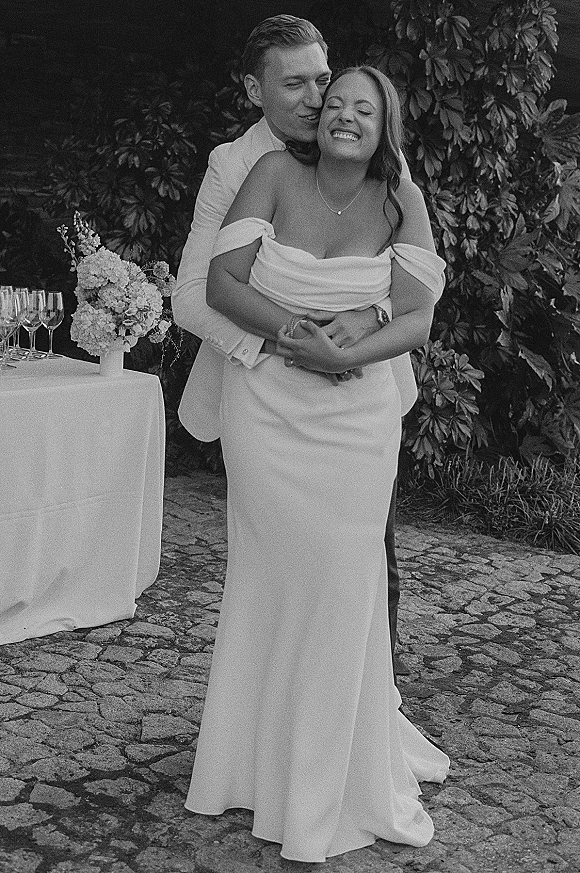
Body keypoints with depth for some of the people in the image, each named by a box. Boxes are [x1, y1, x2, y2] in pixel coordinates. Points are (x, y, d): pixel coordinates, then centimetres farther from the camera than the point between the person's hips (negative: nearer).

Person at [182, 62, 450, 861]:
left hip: (356, 416, 0)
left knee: (344, 584, 3)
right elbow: (221, 282, -7)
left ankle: (342, 772, 23)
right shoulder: (277, 173, -3)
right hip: (264, 407, 0)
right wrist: (287, 327, -23)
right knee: (272, 581, 6)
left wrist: (346, 355, -25)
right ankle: (266, 758, 25)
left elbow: (417, 319, -9)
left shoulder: (401, 199, -3)